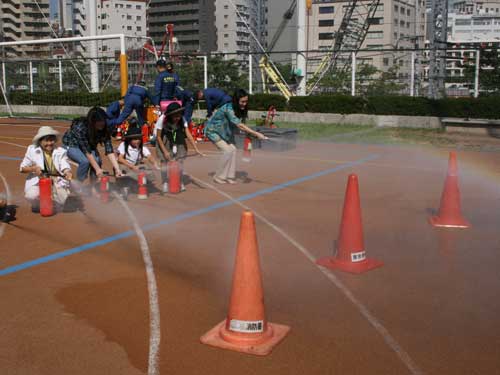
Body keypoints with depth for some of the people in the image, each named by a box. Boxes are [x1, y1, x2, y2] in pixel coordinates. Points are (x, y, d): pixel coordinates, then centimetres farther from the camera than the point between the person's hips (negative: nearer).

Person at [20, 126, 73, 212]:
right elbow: (22, 168, 2)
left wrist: (68, 173, -39)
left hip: (57, 183, 0)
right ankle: (37, 206, 8)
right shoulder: (32, 150, 0)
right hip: (37, 182, 0)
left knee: (61, 203, -22)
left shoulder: (61, 151, -1)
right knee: (32, 195, -31)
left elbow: (65, 166, -14)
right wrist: (34, 168, -20)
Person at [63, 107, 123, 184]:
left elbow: (109, 150, -24)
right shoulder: (81, 127, -36)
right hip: (71, 145, -4)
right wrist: (97, 169, -33)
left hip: (89, 145, 4)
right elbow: (87, 151, -33)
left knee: (98, 160, -24)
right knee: (85, 161, -31)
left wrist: (117, 168, -32)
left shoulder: (104, 129, -23)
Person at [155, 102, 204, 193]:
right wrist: (165, 151, -23)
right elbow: (158, 137, -18)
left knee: (180, 161, -6)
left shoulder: (182, 120, -20)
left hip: (178, 141, 2)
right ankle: (165, 184, 4)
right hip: (164, 142, -2)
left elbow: (188, 134, -24)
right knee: (165, 161, -10)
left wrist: (196, 149, -32)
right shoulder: (162, 119, -27)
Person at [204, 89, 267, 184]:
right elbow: (239, 125, -41)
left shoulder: (241, 110, -8)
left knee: (233, 149, -4)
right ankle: (218, 177, -4)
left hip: (224, 132, 8)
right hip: (213, 131, -8)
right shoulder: (228, 109, -33)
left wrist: (249, 133, -27)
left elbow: (241, 125, -7)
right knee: (228, 150, -17)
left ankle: (229, 176, 3)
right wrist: (256, 134, -44)